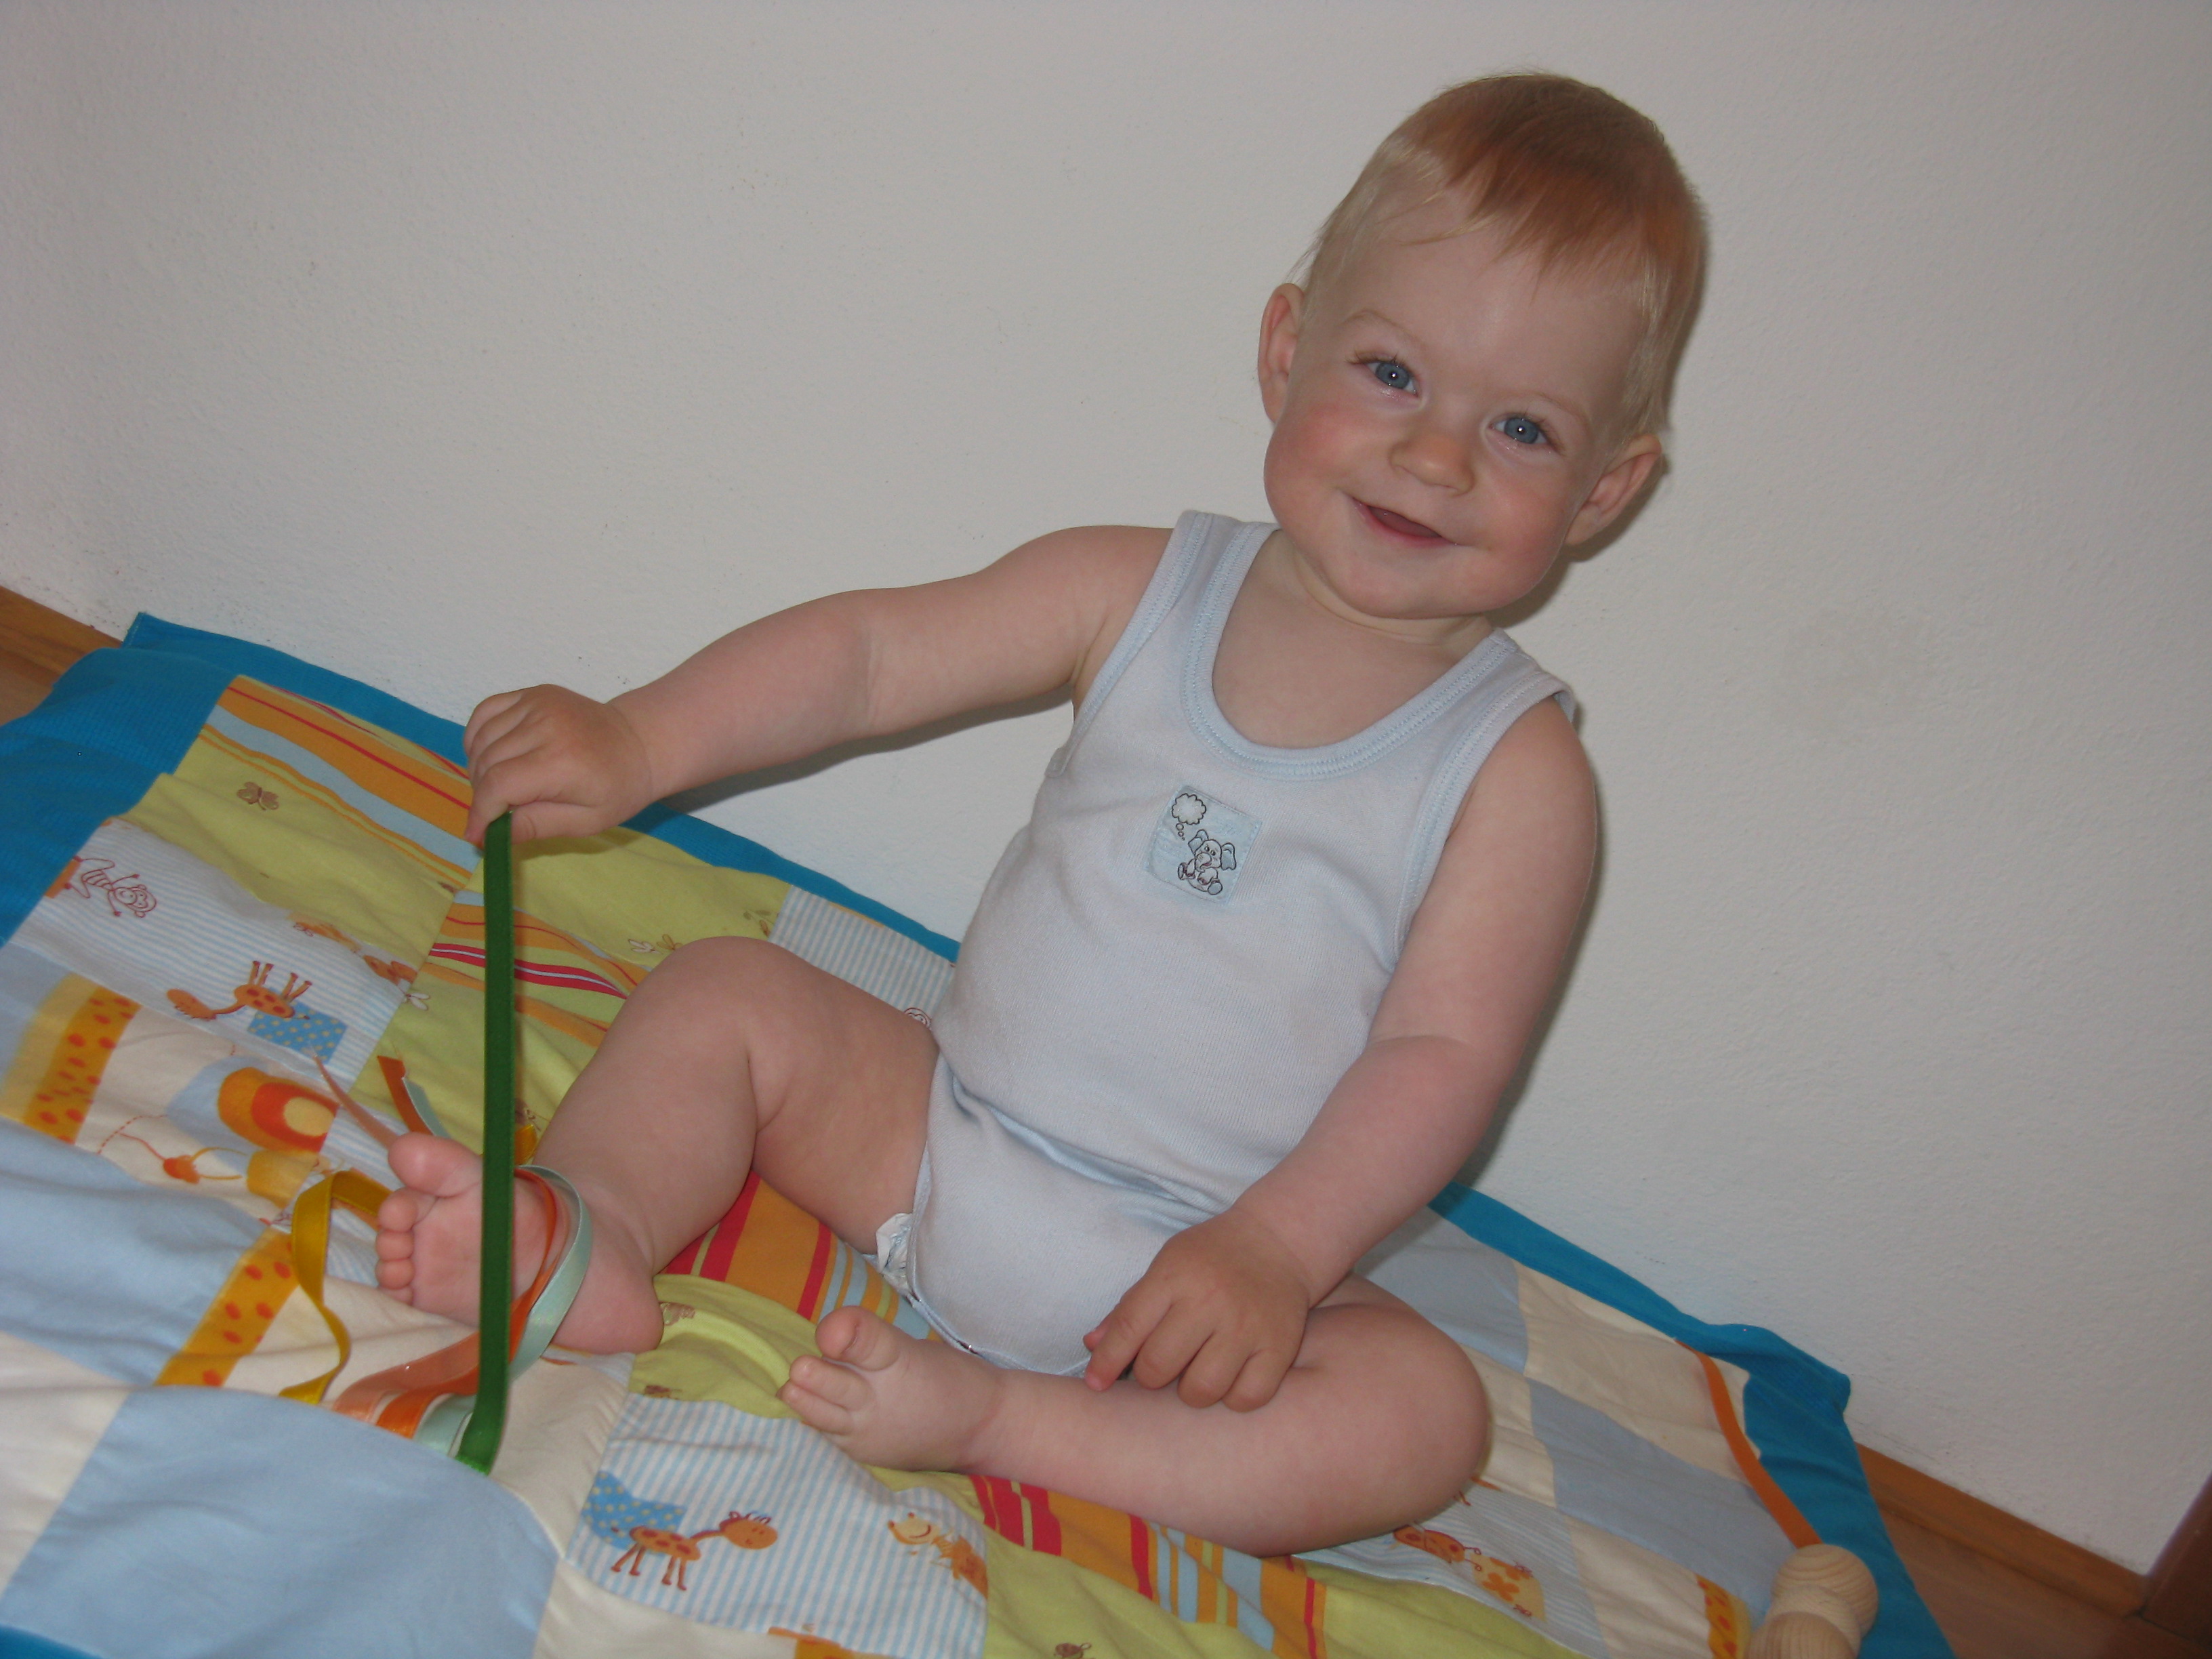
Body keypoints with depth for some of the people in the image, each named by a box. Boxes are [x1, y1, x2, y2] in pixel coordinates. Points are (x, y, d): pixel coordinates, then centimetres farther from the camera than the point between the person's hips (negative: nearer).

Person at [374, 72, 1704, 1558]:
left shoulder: (1520, 769, -9)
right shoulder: (1139, 595, -1)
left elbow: (1445, 1055, -13)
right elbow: (873, 652, 0)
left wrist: (1275, 1245, -25)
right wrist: (640, 738, -13)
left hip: (1192, 1272, -3)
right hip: (939, 1136, 3)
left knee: (1426, 1413, -26)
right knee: (723, 993, -6)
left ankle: (990, 1414, -30)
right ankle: (594, 1231, -29)